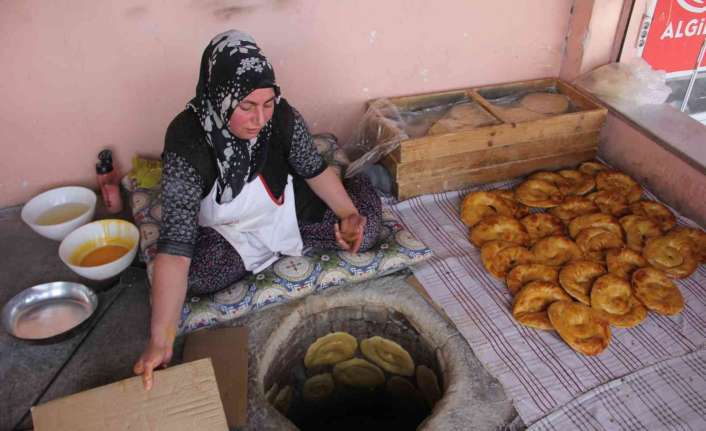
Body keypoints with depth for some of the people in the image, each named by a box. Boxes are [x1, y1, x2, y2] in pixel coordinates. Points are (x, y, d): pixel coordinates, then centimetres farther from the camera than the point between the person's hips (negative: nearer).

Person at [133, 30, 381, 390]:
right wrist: (160, 340, -44)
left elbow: (315, 169, -4)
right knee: (196, 275, -30)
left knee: (365, 228, -13)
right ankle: (279, 248, -1)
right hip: (225, 231, 0)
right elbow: (175, 244, -38)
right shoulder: (187, 140, -33)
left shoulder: (282, 116, -24)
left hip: (287, 209, 1)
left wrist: (349, 215, -20)